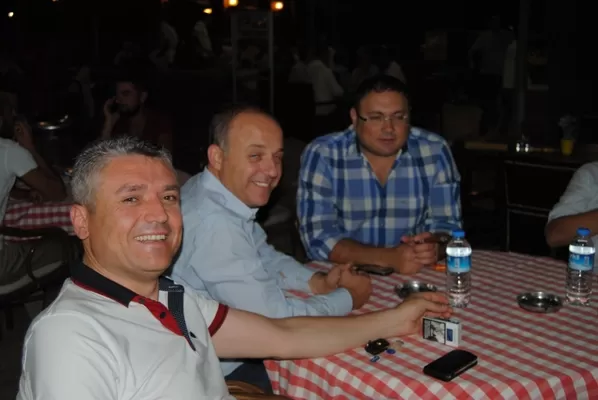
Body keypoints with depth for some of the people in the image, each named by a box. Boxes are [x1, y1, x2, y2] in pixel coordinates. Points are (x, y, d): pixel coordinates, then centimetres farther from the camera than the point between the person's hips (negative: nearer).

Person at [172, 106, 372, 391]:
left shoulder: (224, 195, -2)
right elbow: (278, 319, -25)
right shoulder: (213, 224, -30)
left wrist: (319, 282, -3)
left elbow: (265, 259, 13)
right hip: (219, 372, -8)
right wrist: (348, 298, -10)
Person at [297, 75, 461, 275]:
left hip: (417, 275, 2)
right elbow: (318, 238, -17)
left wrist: (433, 246, -24)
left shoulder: (435, 151, -4)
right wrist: (388, 257, -28)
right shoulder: (322, 155, -11)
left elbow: (447, 224, -1)